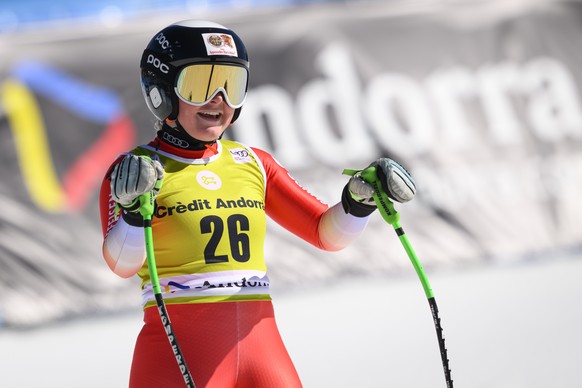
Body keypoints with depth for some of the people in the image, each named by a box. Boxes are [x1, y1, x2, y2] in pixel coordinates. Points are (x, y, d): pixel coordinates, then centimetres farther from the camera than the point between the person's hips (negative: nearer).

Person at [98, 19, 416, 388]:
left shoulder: (254, 164, 13)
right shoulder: (135, 172, -2)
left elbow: (327, 234, 14)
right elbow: (122, 265, -16)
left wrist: (359, 200, -4)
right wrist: (133, 210, -34)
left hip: (259, 344, 4)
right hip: (178, 350, -4)